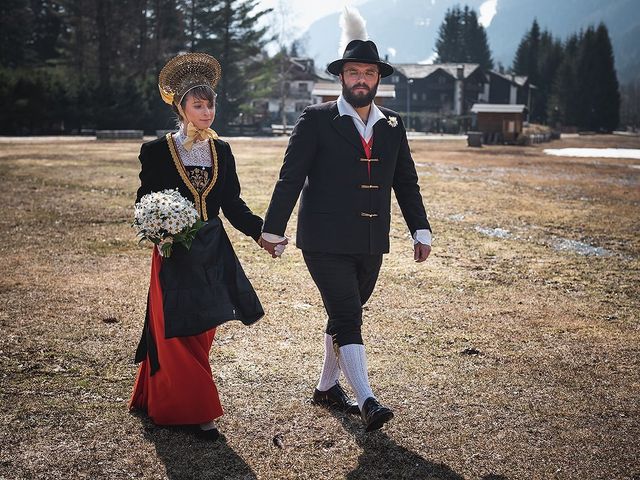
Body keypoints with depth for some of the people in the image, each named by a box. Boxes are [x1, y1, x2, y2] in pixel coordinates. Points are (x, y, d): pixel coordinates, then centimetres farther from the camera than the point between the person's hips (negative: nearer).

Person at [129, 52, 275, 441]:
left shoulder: (221, 151, 6)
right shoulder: (158, 151, -5)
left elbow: (233, 204, 8)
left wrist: (260, 231, -5)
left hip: (213, 254, 5)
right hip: (175, 255, -5)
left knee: (201, 333, 11)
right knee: (179, 335, -1)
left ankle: (158, 400, 29)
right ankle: (196, 412, 9)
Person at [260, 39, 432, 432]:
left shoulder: (392, 126, 10)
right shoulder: (316, 120, -4)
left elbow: (407, 182, 14)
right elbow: (290, 178, -5)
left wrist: (421, 231, 9)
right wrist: (273, 229, -5)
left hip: (371, 244, 5)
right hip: (326, 242, -5)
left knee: (346, 315, 16)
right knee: (347, 318, -11)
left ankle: (327, 386, 32)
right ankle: (367, 401, -13)